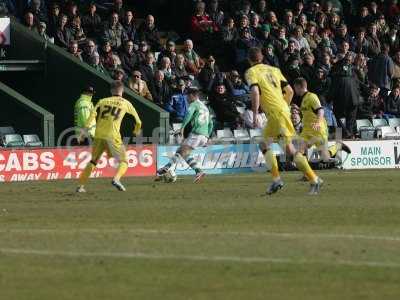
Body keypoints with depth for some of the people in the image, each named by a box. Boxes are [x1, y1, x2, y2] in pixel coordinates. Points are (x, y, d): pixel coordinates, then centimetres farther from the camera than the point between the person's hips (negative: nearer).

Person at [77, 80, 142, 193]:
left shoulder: (103, 101, 16)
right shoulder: (125, 103, 13)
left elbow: (93, 113, -1)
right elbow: (137, 120, 23)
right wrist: (136, 131, 43)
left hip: (98, 136, 3)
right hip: (113, 136, -3)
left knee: (93, 161, 17)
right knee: (123, 161, 5)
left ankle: (81, 186, 14)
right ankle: (116, 179, -23)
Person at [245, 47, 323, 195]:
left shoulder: (251, 72, 1)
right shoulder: (273, 70, 19)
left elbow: (255, 92, -16)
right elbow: (289, 91, 16)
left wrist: (255, 115, -12)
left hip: (275, 112, -8)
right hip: (283, 108, 8)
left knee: (289, 148, -8)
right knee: (264, 144, 15)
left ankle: (314, 179, -12)